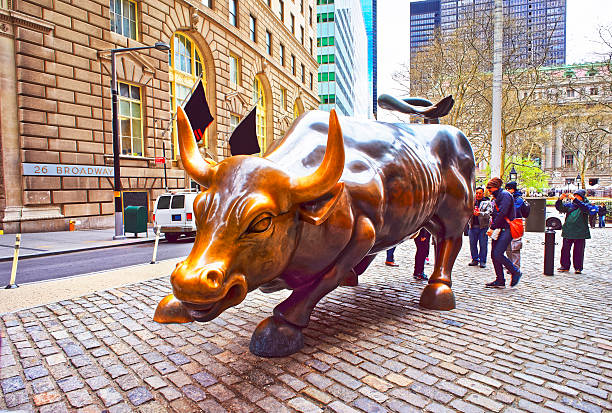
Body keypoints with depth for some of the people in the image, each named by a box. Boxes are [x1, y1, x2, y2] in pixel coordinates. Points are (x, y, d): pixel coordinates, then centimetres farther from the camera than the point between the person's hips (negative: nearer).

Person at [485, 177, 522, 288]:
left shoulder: (505, 195, -9)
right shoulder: (496, 198, 20)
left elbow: (502, 213, -18)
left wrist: (492, 228, -15)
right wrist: (492, 227, 6)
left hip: (506, 230, -9)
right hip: (499, 230, 9)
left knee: (498, 254, -15)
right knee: (494, 255, 5)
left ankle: (515, 272, 6)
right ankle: (500, 280, 12)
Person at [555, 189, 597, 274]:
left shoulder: (586, 204, 1)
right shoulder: (569, 204, 10)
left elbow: (584, 208, -21)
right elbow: (559, 207, 3)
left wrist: (574, 199, -30)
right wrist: (560, 199, -14)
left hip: (580, 232, -3)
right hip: (568, 231, 3)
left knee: (578, 251, 3)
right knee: (565, 249, 5)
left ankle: (578, 268, 14)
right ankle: (565, 266, 15)